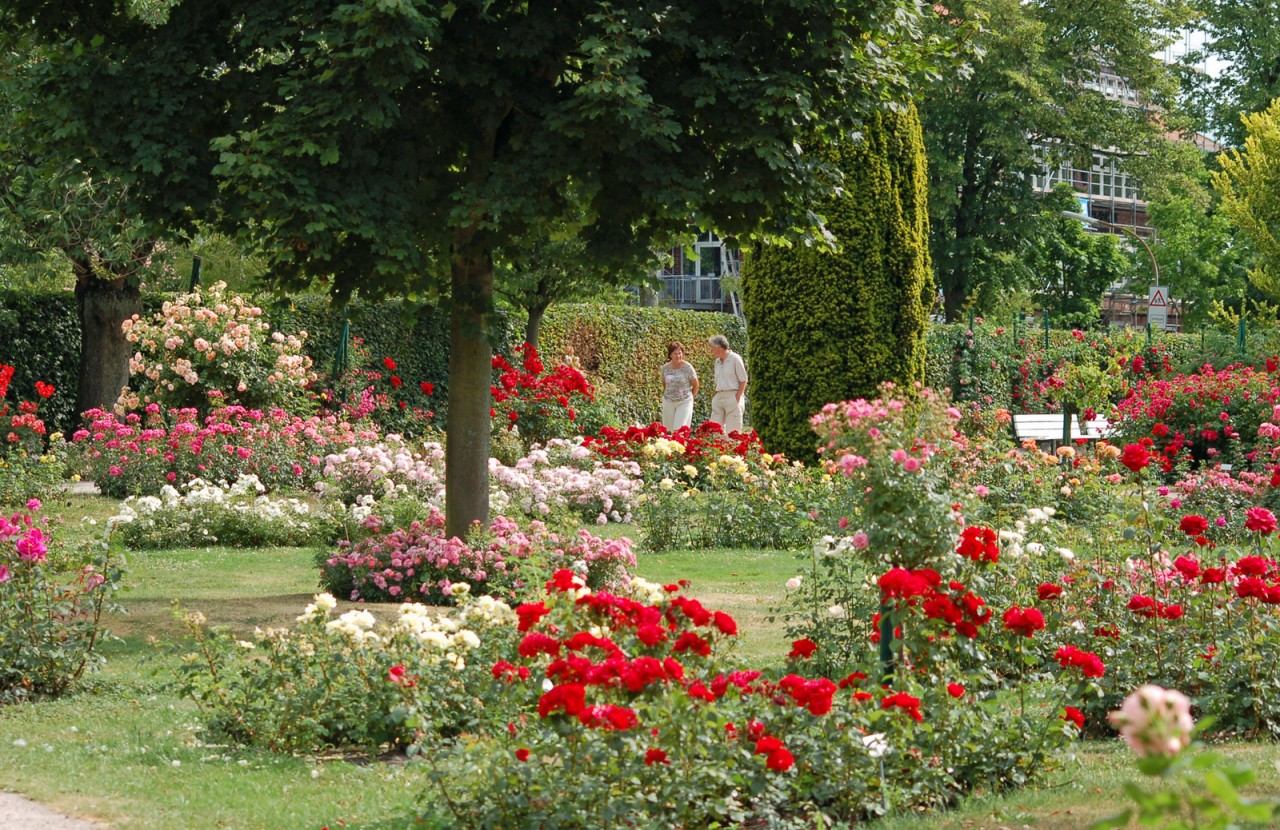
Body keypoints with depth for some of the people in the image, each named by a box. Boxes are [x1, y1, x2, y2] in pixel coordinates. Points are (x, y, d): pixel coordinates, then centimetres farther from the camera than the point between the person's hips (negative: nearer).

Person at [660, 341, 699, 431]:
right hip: (668, 402, 4)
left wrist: (689, 397, 8)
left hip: (684, 403, -4)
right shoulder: (665, 368, 1)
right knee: (669, 430, 4)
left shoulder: (687, 367, -9)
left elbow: (695, 385, 1)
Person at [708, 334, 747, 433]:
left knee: (732, 432, -7)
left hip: (732, 396, -7)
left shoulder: (735, 359, -6)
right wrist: (714, 397, 9)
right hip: (719, 398, 7)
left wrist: (737, 398, -13)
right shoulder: (718, 361, 14)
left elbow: (743, 380, -7)